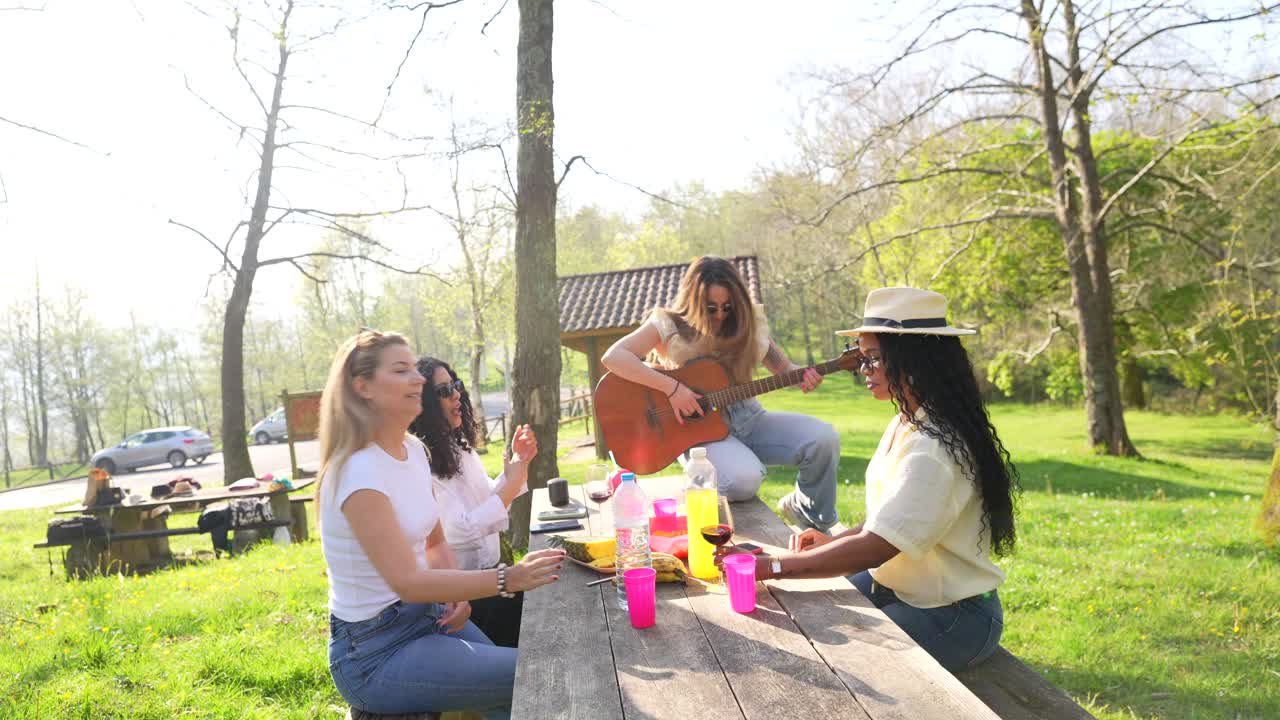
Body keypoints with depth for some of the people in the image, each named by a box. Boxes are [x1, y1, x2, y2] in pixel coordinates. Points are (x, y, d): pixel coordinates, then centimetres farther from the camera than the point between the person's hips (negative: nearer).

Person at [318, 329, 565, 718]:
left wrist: (457, 593, -6)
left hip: (426, 613, 8)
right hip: (375, 653, -7)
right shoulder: (360, 471, -24)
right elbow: (407, 581, -28)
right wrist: (507, 578, -35)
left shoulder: (414, 450, 3)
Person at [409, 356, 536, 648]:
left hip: (489, 572, 8)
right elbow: (461, 532, -25)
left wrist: (517, 461, 0)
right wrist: (511, 486, -20)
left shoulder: (459, 447, 7)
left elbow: (490, 502, 14)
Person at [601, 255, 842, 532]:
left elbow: (784, 368, 14)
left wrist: (802, 375, -12)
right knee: (744, 480, -35)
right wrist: (672, 387, -27)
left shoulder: (747, 324, 7)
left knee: (824, 438, -16)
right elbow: (613, 357, -20)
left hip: (748, 417, 5)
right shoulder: (668, 325, -7)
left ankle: (817, 522, 11)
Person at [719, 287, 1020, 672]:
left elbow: (872, 550, -30)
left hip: (950, 616, -9)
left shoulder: (935, 449, -27)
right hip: (893, 584, 9)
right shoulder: (902, 425, 4)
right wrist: (834, 541, -1)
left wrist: (773, 566, -27)